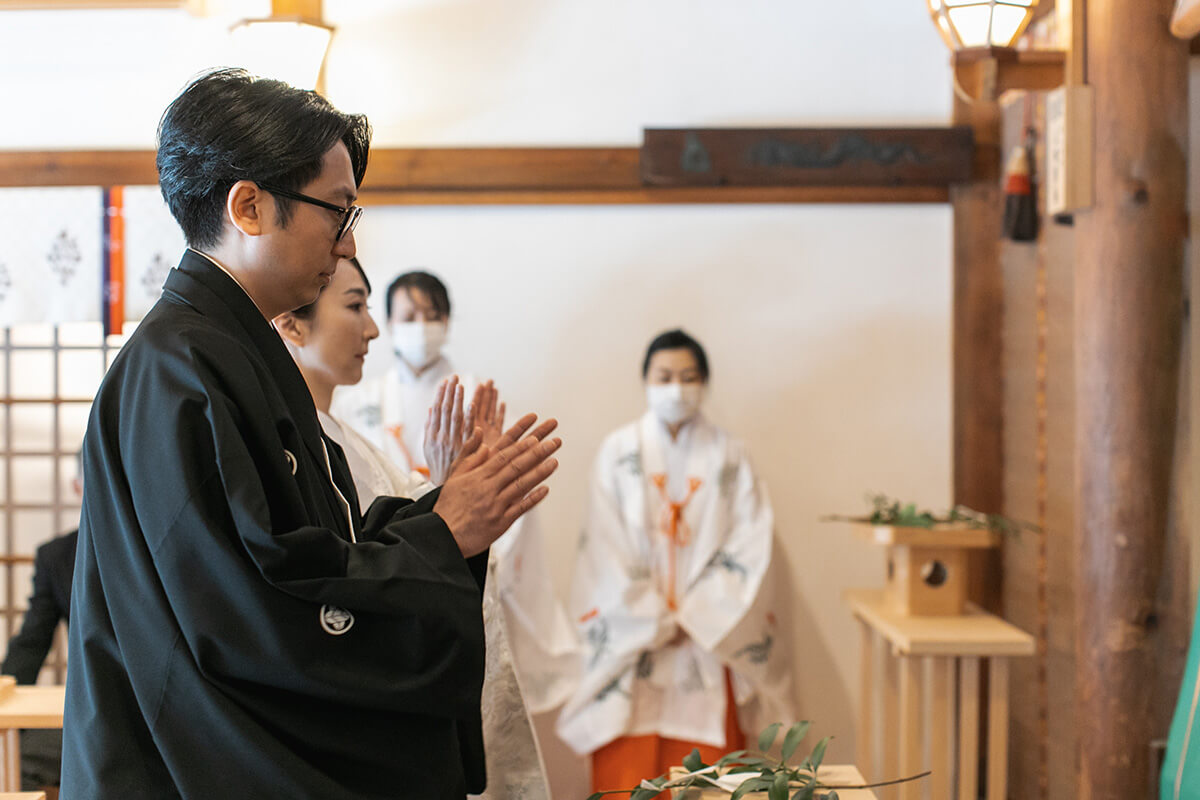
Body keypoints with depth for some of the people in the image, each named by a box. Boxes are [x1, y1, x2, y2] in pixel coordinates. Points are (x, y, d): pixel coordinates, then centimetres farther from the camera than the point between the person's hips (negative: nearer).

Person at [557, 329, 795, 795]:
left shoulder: (727, 456, 4)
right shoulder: (619, 451, 2)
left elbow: (750, 546, -2)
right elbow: (607, 547, -3)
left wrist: (695, 617, -8)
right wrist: (655, 622, -7)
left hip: (709, 641, 1)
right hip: (631, 641, 0)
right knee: (627, 768, -2)